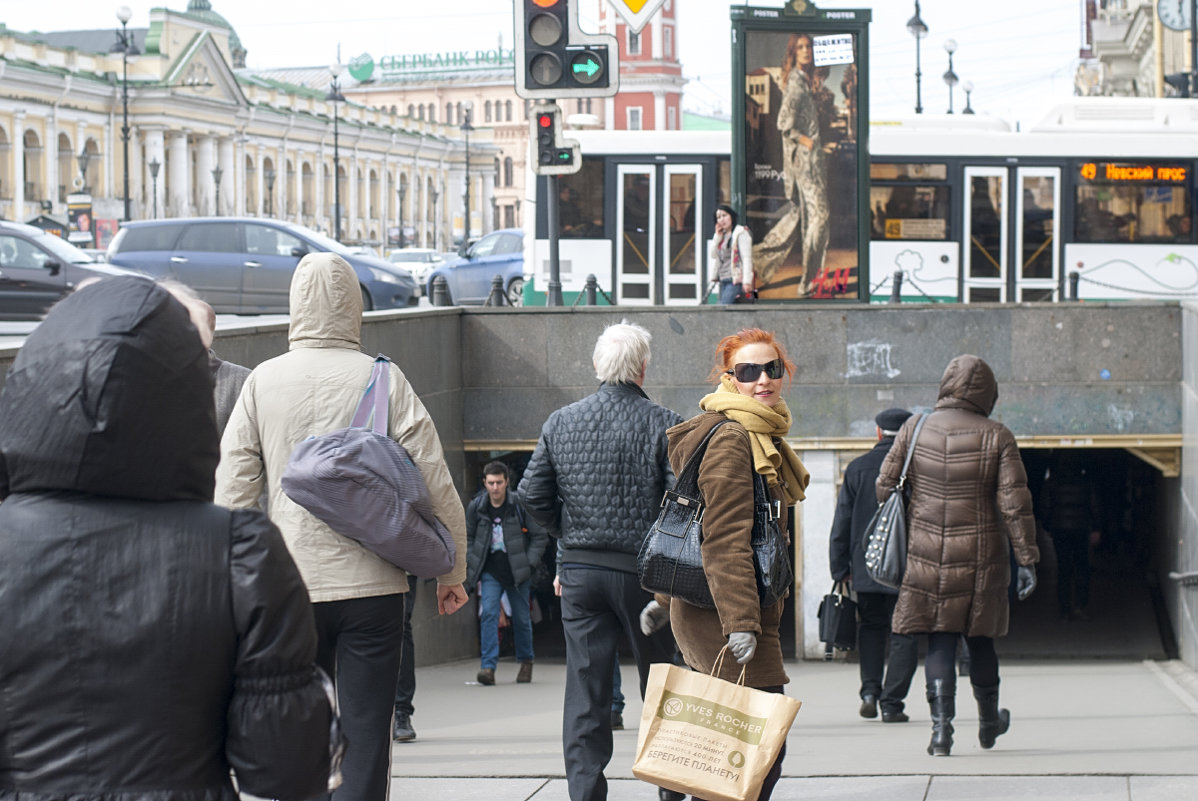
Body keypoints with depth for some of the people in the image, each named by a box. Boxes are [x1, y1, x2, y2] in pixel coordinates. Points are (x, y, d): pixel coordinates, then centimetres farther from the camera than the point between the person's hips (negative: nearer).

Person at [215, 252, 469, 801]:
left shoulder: (263, 381, 2)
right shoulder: (385, 380, -2)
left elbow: (232, 493, 2)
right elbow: (437, 487, -2)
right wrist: (451, 573, 9)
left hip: (292, 586, 1)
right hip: (372, 585, -1)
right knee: (366, 734, 2)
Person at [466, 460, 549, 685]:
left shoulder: (520, 505, -8)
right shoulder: (476, 507, -1)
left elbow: (540, 536, 0)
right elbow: (468, 538, 14)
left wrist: (528, 563, -8)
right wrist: (472, 564, 4)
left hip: (517, 573, -1)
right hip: (490, 572, 1)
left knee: (521, 618, 8)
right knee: (488, 613, -15)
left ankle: (526, 661, 30)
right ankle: (488, 666, -18)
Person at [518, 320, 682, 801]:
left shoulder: (560, 422, 3)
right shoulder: (663, 424, -7)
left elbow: (532, 494, 4)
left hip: (579, 569, 2)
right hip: (642, 571, -2)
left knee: (584, 688, 3)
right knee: (657, 680, 12)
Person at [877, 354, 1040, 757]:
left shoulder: (915, 429, 0)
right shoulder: (997, 437, -6)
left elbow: (886, 485, 4)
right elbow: (1015, 503, -9)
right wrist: (1027, 559, -5)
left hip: (926, 555, 1)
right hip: (980, 557, -1)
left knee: (939, 640, 4)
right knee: (980, 638, 15)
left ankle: (941, 726, -8)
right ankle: (988, 722, 32)